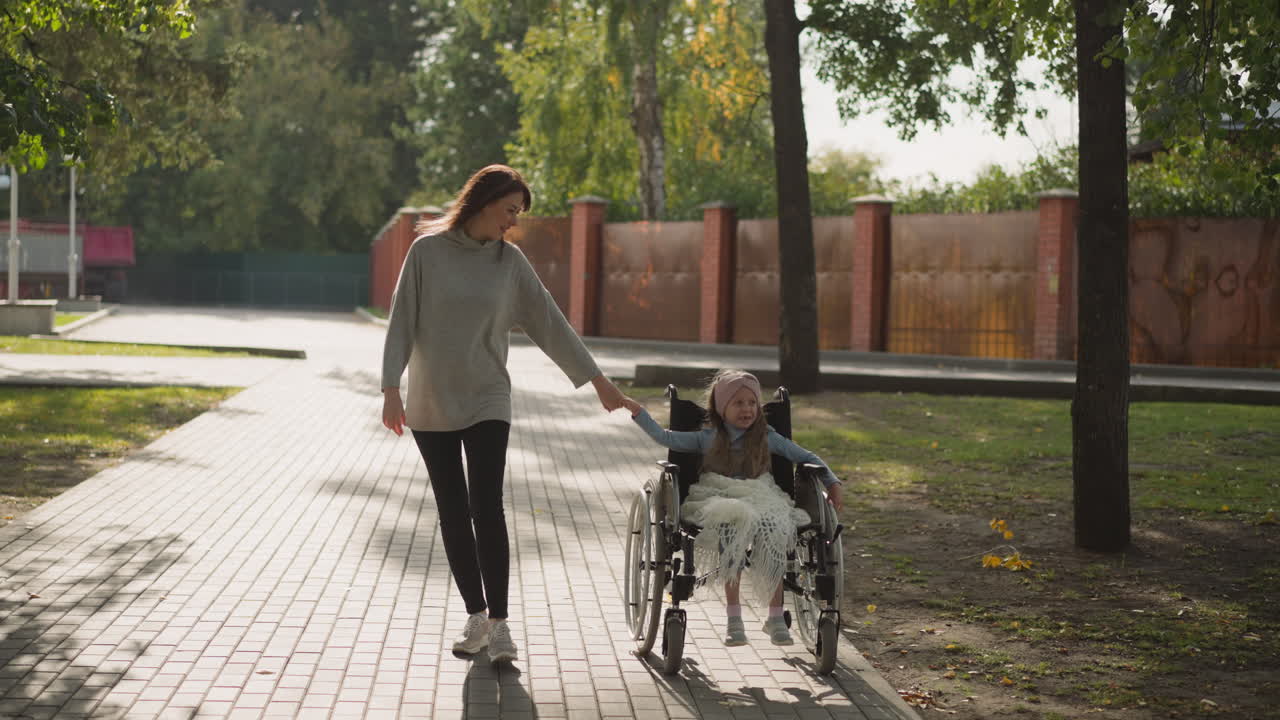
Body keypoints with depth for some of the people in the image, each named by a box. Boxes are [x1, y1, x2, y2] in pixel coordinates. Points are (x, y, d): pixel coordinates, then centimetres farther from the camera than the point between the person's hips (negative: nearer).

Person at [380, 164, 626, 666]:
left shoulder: (509, 261, 3)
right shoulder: (427, 251, -3)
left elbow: (549, 323, 8)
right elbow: (402, 322, -2)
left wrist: (596, 379, 8)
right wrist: (392, 389, -10)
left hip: (486, 403, 0)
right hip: (430, 405, 0)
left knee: (487, 509, -11)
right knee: (453, 514, 4)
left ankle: (498, 623, -8)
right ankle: (476, 616, 15)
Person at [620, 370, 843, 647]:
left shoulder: (767, 437, 15)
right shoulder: (709, 438, 13)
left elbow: (805, 457, 19)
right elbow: (666, 438, 12)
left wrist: (831, 482, 9)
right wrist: (638, 412, 4)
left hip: (761, 499, 1)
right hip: (720, 500, -1)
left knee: (773, 532, -32)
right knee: (734, 528, -36)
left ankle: (776, 616, -19)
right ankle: (733, 617, -30)